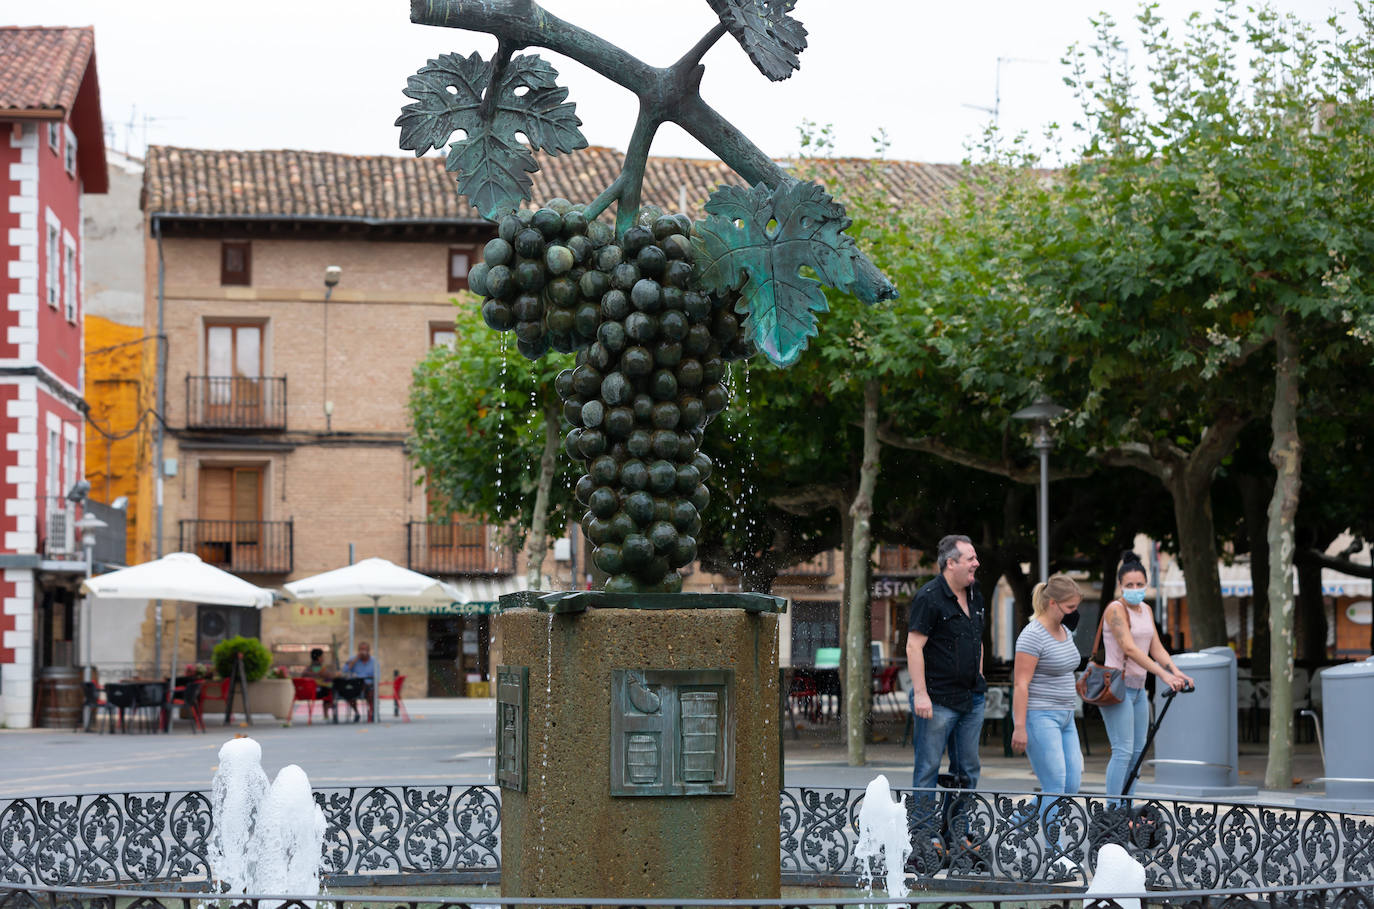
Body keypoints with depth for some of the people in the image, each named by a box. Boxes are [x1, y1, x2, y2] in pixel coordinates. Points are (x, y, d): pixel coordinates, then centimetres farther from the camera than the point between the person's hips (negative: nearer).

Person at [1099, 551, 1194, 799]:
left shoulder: (1145, 610, 13)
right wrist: (1164, 675, -30)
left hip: (1137, 687, 9)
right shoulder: (1115, 609, -13)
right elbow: (1129, 648, -24)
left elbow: (1156, 648, 10)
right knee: (1122, 751, -13)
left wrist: (1177, 673, -8)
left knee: (1138, 751, 9)